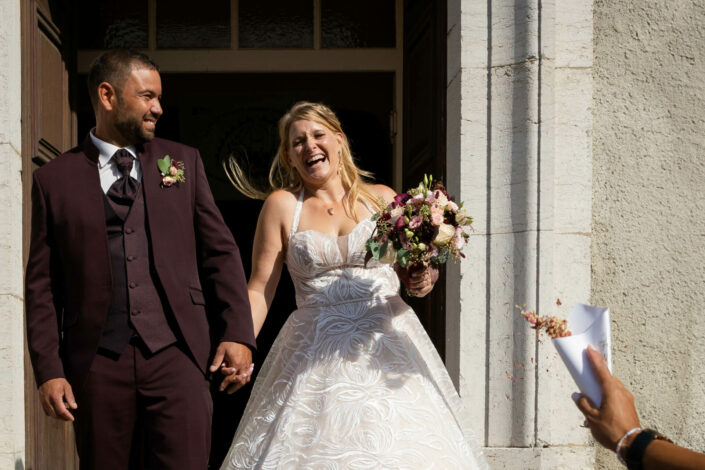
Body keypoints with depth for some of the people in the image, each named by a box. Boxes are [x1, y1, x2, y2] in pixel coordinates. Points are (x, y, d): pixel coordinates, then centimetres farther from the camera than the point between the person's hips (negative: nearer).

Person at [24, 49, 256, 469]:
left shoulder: (184, 161, 11)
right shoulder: (55, 179, 7)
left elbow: (220, 252, 9)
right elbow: (42, 285, 6)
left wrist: (237, 334, -1)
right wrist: (48, 370, -2)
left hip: (177, 353, 0)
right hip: (97, 361, 0)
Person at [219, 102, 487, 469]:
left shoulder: (382, 198, 8)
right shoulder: (282, 205, 3)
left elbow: (416, 269, 14)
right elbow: (260, 290, 0)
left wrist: (422, 282, -9)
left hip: (386, 346, 1)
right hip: (315, 355, -1)